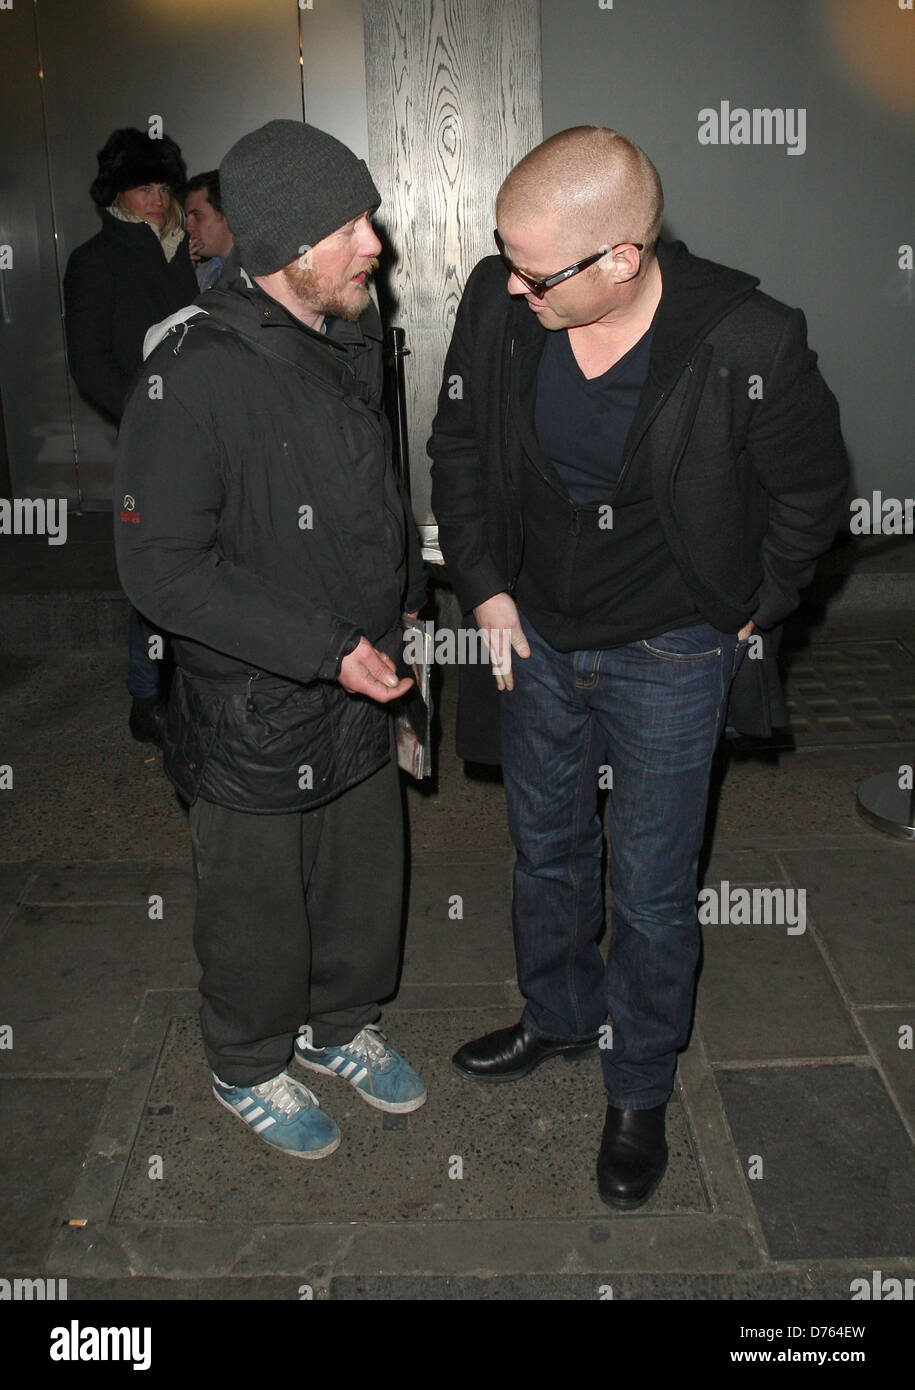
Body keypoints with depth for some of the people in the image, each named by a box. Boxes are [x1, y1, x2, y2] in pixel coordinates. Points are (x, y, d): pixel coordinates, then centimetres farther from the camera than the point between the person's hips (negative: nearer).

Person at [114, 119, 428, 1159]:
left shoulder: (350, 338, 2)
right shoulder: (194, 378, -24)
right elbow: (161, 569, -24)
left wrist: (402, 594, 8)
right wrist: (326, 649, -25)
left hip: (361, 695, 7)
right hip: (253, 720, -7)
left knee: (366, 882, 23)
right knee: (257, 912, 14)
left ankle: (340, 1025, 49)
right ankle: (249, 1070, 41)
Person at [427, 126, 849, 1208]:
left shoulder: (748, 344, -27)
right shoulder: (499, 302, -16)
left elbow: (812, 490, -7)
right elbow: (458, 446, 3)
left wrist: (749, 614, -2)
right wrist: (484, 585, -1)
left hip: (668, 655, -4)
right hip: (535, 632, 4)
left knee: (651, 894, 10)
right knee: (545, 847, 22)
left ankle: (639, 1089, 36)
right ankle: (559, 1015, 50)